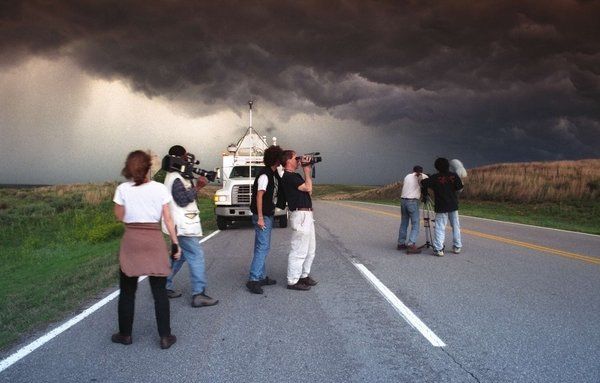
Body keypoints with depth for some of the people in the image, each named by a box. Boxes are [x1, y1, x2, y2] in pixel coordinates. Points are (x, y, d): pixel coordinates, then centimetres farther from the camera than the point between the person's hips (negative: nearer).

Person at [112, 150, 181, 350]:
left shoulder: (123, 189, -4)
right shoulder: (159, 188, -4)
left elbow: (120, 216, 5)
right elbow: (167, 219, -3)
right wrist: (175, 243, 2)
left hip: (131, 240, 0)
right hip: (154, 240, 0)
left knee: (127, 291, 14)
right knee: (159, 292, 7)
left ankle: (125, 334, 26)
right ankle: (165, 336, 11)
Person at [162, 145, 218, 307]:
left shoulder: (175, 176, 17)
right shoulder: (176, 178, -16)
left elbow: (187, 195, 17)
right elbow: (183, 200, -20)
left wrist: (195, 185, 3)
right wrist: (197, 187, -17)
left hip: (182, 225, 11)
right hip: (183, 226, -11)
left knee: (179, 256, 19)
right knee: (196, 256, -10)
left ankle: (165, 286, 27)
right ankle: (198, 295, -8)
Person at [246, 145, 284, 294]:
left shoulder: (274, 173, 12)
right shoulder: (264, 175, -17)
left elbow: (276, 192, 26)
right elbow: (259, 195, -21)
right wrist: (260, 217, -23)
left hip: (268, 215, 10)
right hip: (262, 216, -10)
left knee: (263, 247, 13)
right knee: (262, 247, -10)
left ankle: (262, 277, 21)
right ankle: (253, 279, -8)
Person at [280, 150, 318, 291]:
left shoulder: (294, 176, 17)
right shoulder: (288, 177, -15)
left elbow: (308, 189, 20)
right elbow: (308, 188, -18)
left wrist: (307, 169, 14)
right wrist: (306, 171, -5)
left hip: (307, 214, 11)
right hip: (300, 215, -11)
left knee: (310, 249, 19)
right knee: (299, 250, -5)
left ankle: (304, 275, 30)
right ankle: (293, 281, 2)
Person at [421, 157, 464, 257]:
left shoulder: (435, 178, -10)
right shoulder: (454, 175, -3)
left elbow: (424, 183, -18)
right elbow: (460, 188, -4)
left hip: (441, 207, -3)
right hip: (453, 206, 3)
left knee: (440, 228, -1)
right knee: (456, 226, 16)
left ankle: (439, 249, -6)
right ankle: (457, 247, 22)